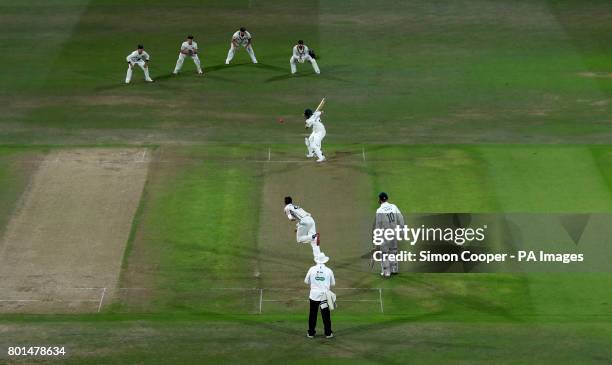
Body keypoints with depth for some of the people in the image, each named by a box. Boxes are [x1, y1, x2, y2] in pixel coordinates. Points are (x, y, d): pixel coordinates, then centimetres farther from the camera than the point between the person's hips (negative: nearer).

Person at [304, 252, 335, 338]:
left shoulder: (312, 269, -5)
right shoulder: (328, 271, -5)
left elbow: (306, 281, 5)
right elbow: (333, 283, 6)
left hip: (314, 295, 0)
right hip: (324, 295, 0)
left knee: (312, 315, 9)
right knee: (326, 315, 8)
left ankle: (311, 333, 14)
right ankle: (328, 333, 13)